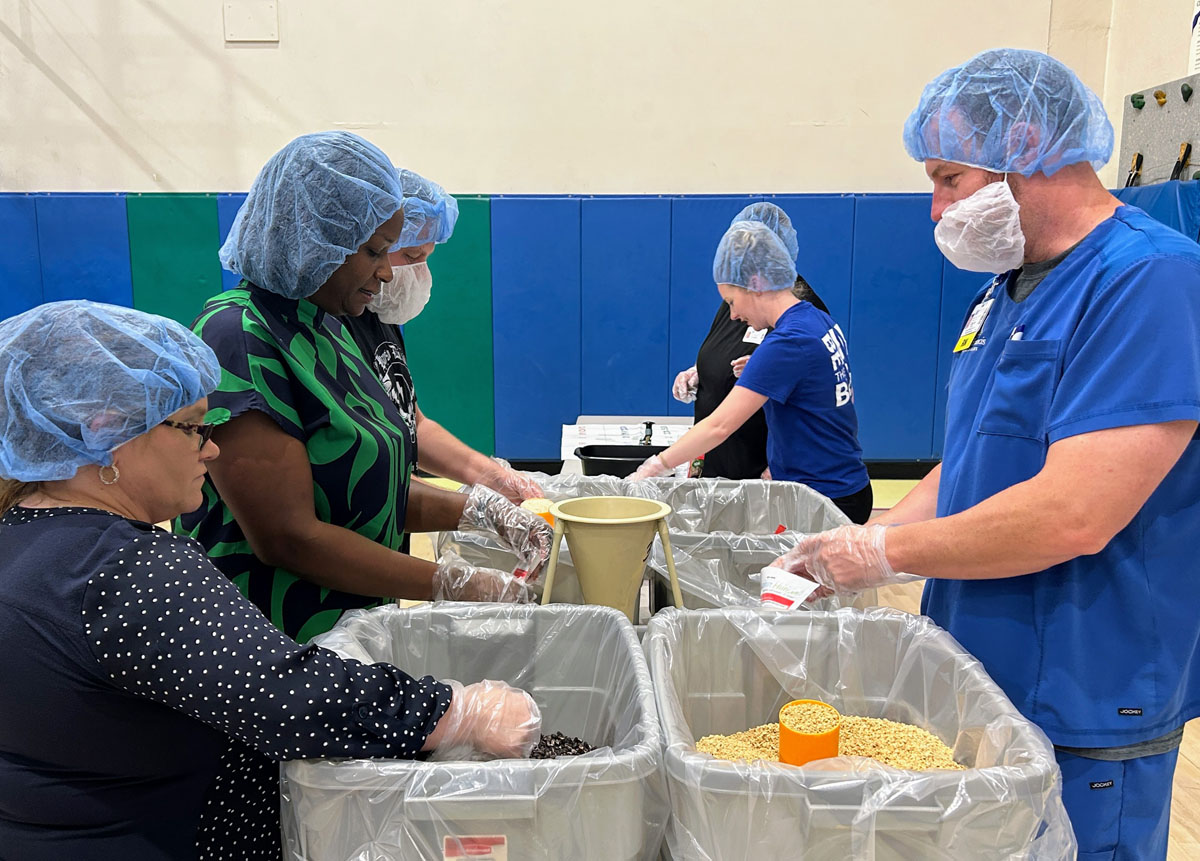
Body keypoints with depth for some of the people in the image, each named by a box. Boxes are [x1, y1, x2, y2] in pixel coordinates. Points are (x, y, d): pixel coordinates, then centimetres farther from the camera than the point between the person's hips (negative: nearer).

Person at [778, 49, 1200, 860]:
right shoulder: (1009, 290, 9)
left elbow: (1072, 517, -28)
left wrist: (884, 552, -17)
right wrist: (852, 548, 1)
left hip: (1080, 725, -8)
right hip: (976, 686, 8)